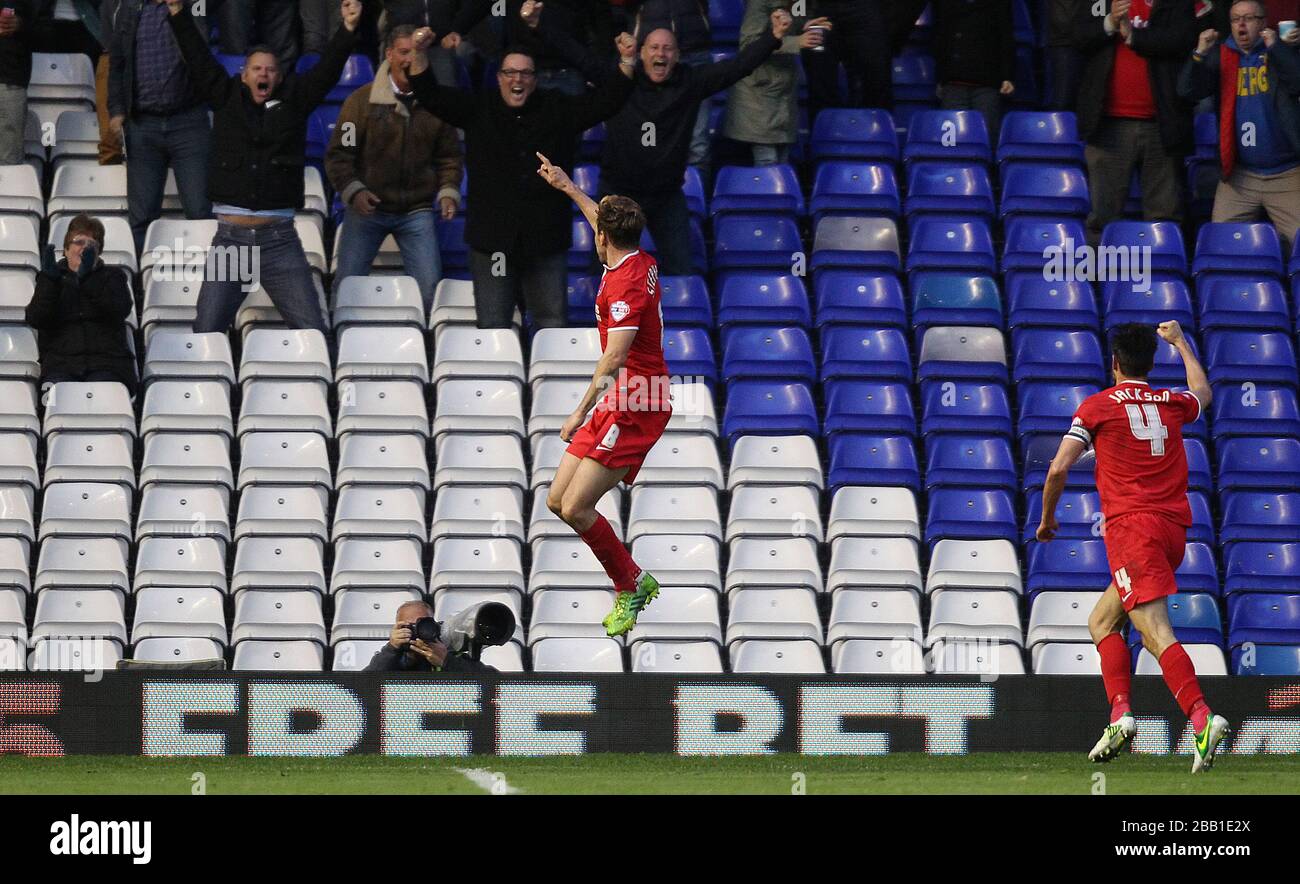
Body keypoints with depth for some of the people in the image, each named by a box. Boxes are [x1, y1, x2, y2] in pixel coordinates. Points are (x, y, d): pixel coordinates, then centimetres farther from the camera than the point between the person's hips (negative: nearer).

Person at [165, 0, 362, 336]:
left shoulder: (293, 100, 9)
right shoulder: (226, 97, 11)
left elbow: (327, 69, 2)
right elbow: (198, 59, 7)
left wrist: (347, 29, -12)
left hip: (280, 241, -1)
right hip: (230, 238, 1)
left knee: (313, 330, -3)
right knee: (206, 331, -3)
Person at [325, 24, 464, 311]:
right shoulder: (362, 100, -5)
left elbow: (449, 157, 12)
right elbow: (339, 154, -4)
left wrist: (448, 191, -4)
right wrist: (353, 190, -18)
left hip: (417, 211, 1)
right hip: (367, 209, -1)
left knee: (429, 288, -6)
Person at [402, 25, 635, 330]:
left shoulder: (558, 109, 10)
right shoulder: (478, 109, 7)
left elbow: (605, 100, 8)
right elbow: (430, 95, 2)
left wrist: (626, 62, -4)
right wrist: (419, 54, -12)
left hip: (546, 238, 1)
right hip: (492, 238, -1)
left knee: (552, 324, 4)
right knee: (493, 326, 2)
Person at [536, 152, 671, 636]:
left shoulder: (628, 281, -19)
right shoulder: (643, 264, 10)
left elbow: (615, 358, -27)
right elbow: (604, 218, 34)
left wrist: (581, 412, -28)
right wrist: (567, 187, 45)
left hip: (634, 408, -10)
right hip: (618, 403, 10)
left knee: (576, 508, -14)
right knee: (558, 500, 7)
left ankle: (630, 586, 3)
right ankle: (633, 581, 13)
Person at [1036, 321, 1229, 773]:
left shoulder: (1097, 406, 2)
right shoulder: (1172, 403, 16)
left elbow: (1059, 468, -3)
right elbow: (1202, 391, 42)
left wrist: (1047, 518, 14)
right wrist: (1179, 341, 56)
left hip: (1131, 525, -6)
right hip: (1174, 528, 6)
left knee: (1155, 632, -17)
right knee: (1101, 621, 17)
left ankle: (1202, 717, -35)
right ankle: (1120, 714, 0)